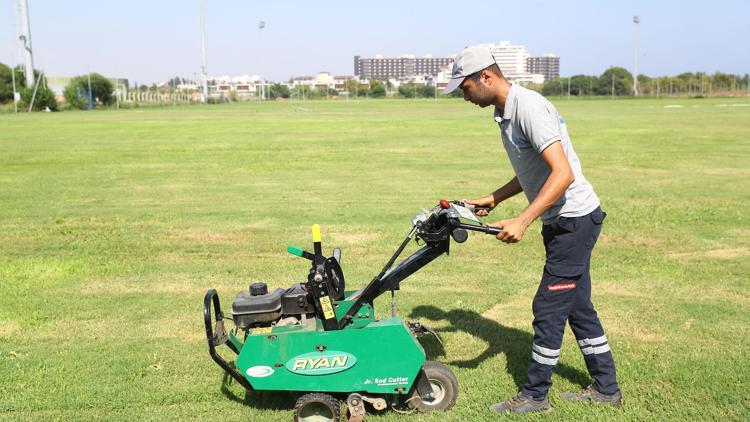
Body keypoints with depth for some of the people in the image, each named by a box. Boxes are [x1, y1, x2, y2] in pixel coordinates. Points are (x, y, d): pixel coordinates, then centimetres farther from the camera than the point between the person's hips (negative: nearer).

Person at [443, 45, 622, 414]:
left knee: (549, 307, -1)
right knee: (577, 306, 16)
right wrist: (491, 199, 15)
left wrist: (522, 221, -31)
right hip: (565, 221, 10)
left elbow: (563, 174, -28)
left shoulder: (528, 108, -21)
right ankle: (606, 388, 29)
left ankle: (535, 395, 13)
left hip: (574, 220, -10)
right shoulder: (505, 114, 10)